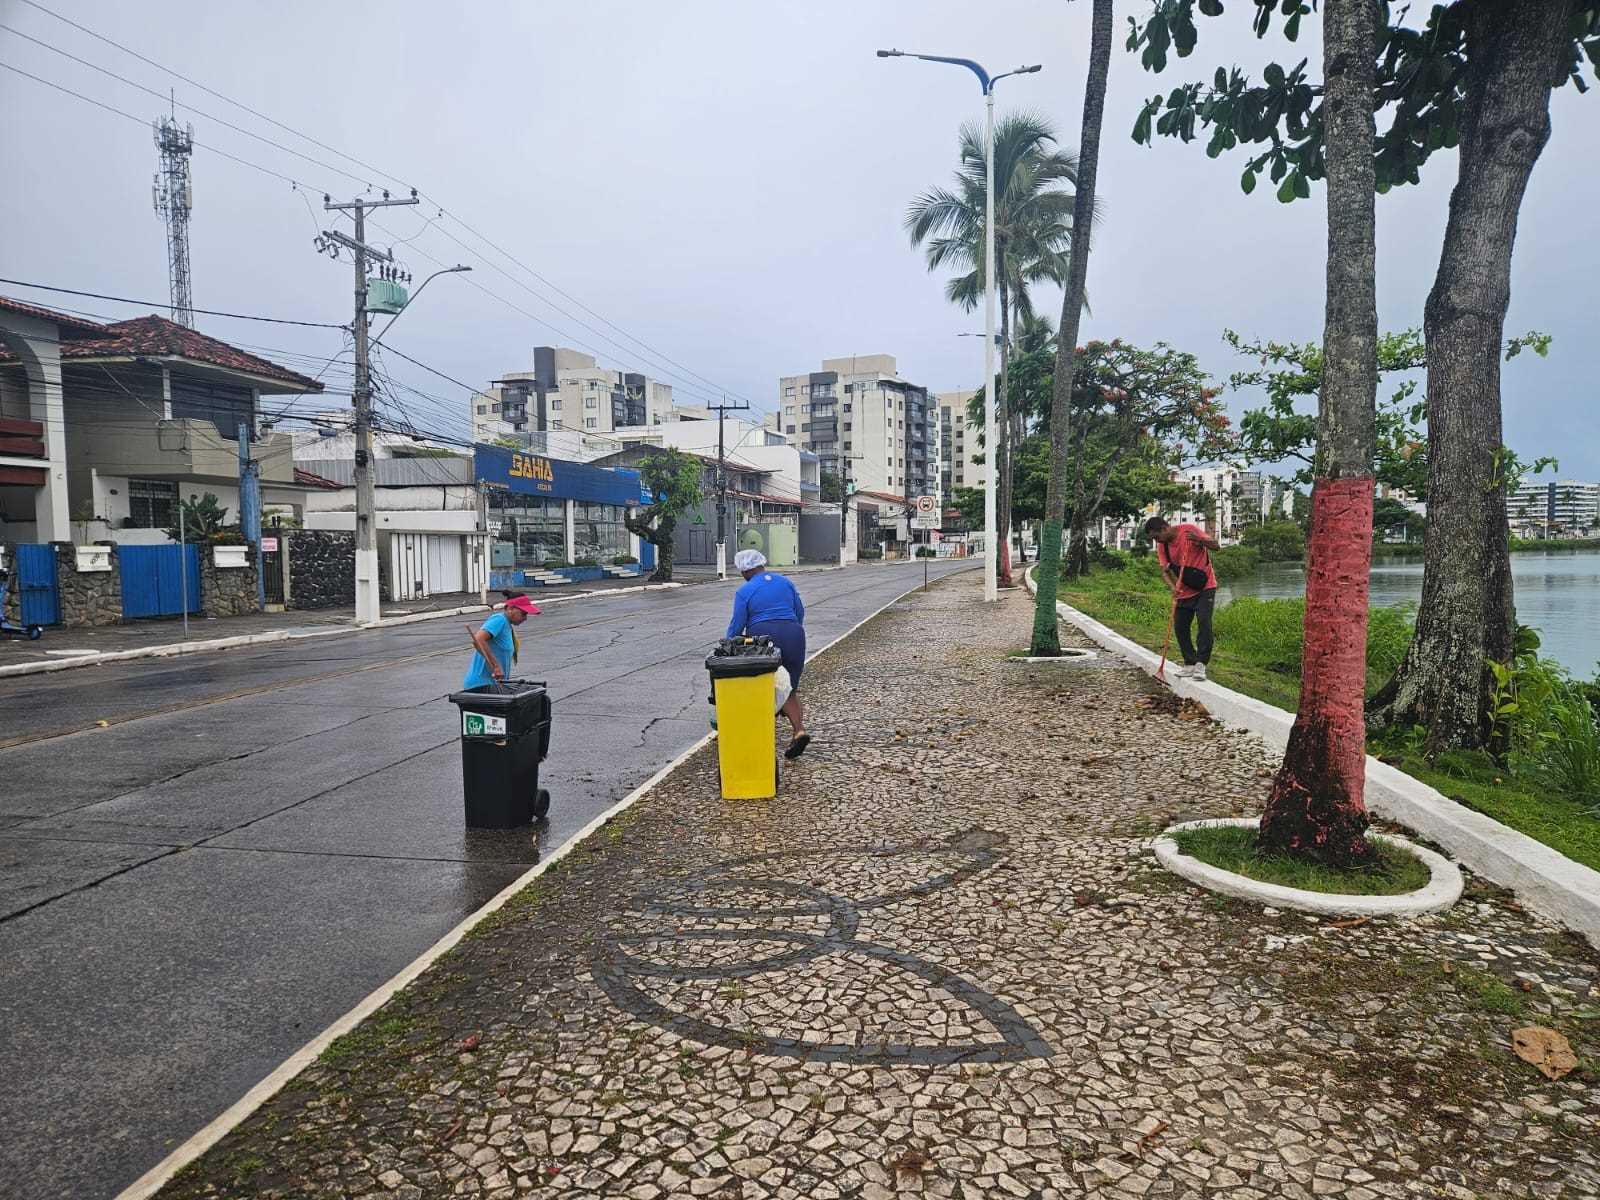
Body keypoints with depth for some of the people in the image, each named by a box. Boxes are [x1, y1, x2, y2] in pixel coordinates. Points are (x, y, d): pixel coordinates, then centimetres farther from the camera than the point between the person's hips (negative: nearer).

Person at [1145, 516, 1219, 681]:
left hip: (1205, 588, -5)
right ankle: (1190, 664, 14)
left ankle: (1201, 664, -14)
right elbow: (1164, 572, -6)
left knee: (1204, 622, -17)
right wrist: (1173, 587, -26)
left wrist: (1199, 539, -34)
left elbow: (1216, 547, -15)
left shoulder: (1189, 530, -15)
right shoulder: (1162, 546, -2)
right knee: (1180, 627, 3)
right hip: (1184, 591, 5)